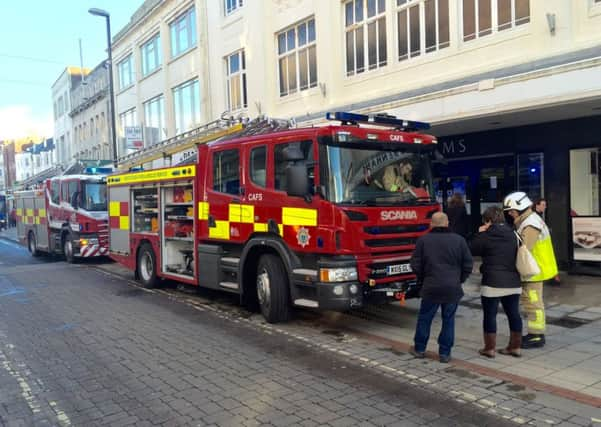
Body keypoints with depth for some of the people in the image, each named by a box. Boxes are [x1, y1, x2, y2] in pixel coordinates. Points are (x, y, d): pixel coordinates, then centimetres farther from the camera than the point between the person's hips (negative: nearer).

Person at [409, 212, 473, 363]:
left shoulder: (423, 240, -2)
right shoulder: (459, 240, 0)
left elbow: (416, 265, 0)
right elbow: (468, 265, 3)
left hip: (431, 288, -1)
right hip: (453, 288, 1)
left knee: (424, 318, 13)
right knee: (448, 320, 11)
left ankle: (419, 349, 23)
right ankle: (445, 353, 15)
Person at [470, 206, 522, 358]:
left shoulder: (486, 236, -9)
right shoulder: (512, 234, 10)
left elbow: (471, 250, 1)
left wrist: (480, 234, 9)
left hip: (493, 283, -6)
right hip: (513, 282, 6)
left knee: (490, 315, 2)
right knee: (513, 314, 11)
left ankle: (489, 348, 7)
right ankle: (515, 347, 19)